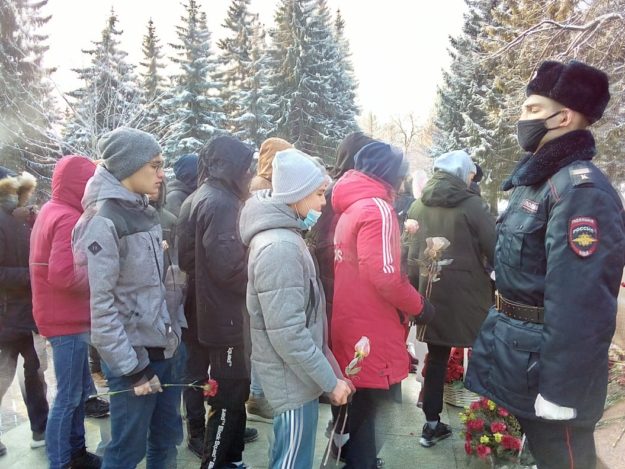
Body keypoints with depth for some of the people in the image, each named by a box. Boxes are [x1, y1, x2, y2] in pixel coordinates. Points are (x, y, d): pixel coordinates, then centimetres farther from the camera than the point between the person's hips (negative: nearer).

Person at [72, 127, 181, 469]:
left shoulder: (145, 213, 8)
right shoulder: (105, 221, -16)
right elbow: (102, 303, -19)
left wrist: (170, 332, 12)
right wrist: (130, 367, -17)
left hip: (159, 348, 7)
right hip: (132, 354, -7)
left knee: (166, 438, 18)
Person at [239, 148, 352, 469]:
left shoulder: (282, 234, 6)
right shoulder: (280, 248, -26)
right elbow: (288, 334, -26)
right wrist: (329, 380, -18)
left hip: (296, 374, 9)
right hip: (294, 379, -9)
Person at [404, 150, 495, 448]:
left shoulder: (418, 205, 6)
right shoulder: (469, 203, -9)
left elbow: (410, 251, 9)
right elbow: (494, 247, -10)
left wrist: (416, 287, 14)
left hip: (430, 290, 5)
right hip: (465, 292, -5)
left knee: (436, 357, 13)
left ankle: (432, 424, 20)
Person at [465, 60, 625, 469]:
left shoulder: (581, 189, -21)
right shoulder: (537, 181, 10)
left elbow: (580, 306, -26)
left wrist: (560, 391, -23)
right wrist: (497, 330, 18)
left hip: (547, 364, -9)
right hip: (517, 355, 9)